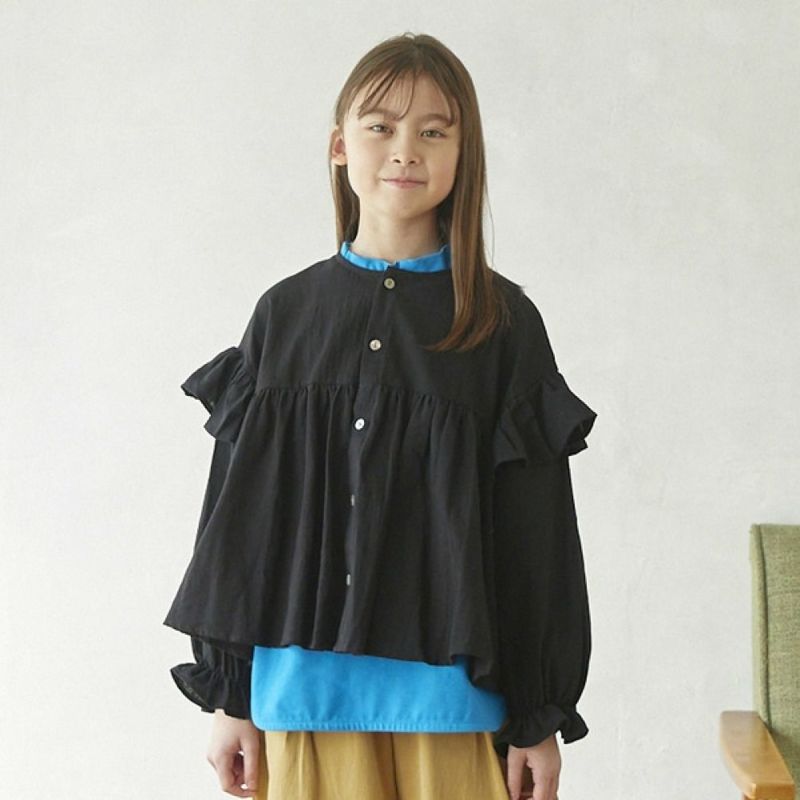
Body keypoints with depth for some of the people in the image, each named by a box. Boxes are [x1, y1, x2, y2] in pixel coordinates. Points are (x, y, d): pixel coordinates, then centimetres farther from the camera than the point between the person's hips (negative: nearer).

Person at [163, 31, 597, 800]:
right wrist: (227, 694, 6)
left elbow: (538, 532, 1)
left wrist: (540, 716, 0)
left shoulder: (503, 323, 1)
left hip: (450, 687, -1)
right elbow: (238, 511, 8)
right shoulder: (284, 314, 6)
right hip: (306, 681, 2)